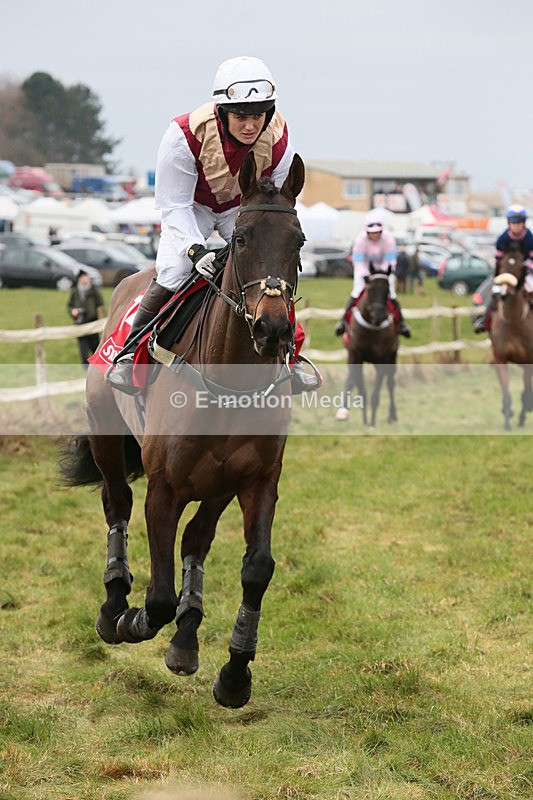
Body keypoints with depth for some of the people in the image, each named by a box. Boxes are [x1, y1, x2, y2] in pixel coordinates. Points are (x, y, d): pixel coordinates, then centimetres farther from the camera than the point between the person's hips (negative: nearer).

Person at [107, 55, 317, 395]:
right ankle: (131, 353, -4)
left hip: (244, 208, 3)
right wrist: (195, 249, -38)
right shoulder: (186, 135, -35)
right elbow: (174, 205, -26)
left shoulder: (278, 139, -26)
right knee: (171, 275, -21)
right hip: (191, 207, -3)